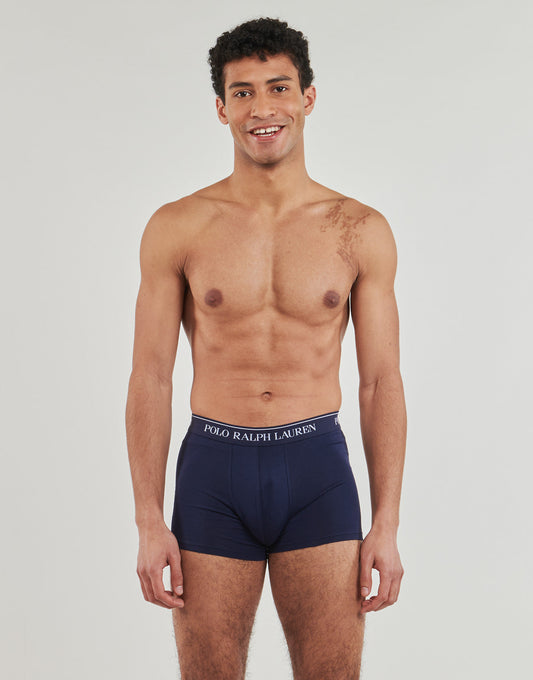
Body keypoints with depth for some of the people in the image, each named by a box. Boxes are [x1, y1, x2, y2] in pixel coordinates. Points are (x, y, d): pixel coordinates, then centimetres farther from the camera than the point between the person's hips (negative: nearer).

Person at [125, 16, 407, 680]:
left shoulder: (360, 231, 2)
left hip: (317, 473, 0)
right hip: (213, 474, 0)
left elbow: (381, 383, 4)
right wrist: (150, 523, -4)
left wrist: (387, 526, -1)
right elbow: (150, 377, 1)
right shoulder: (176, 227, 1)